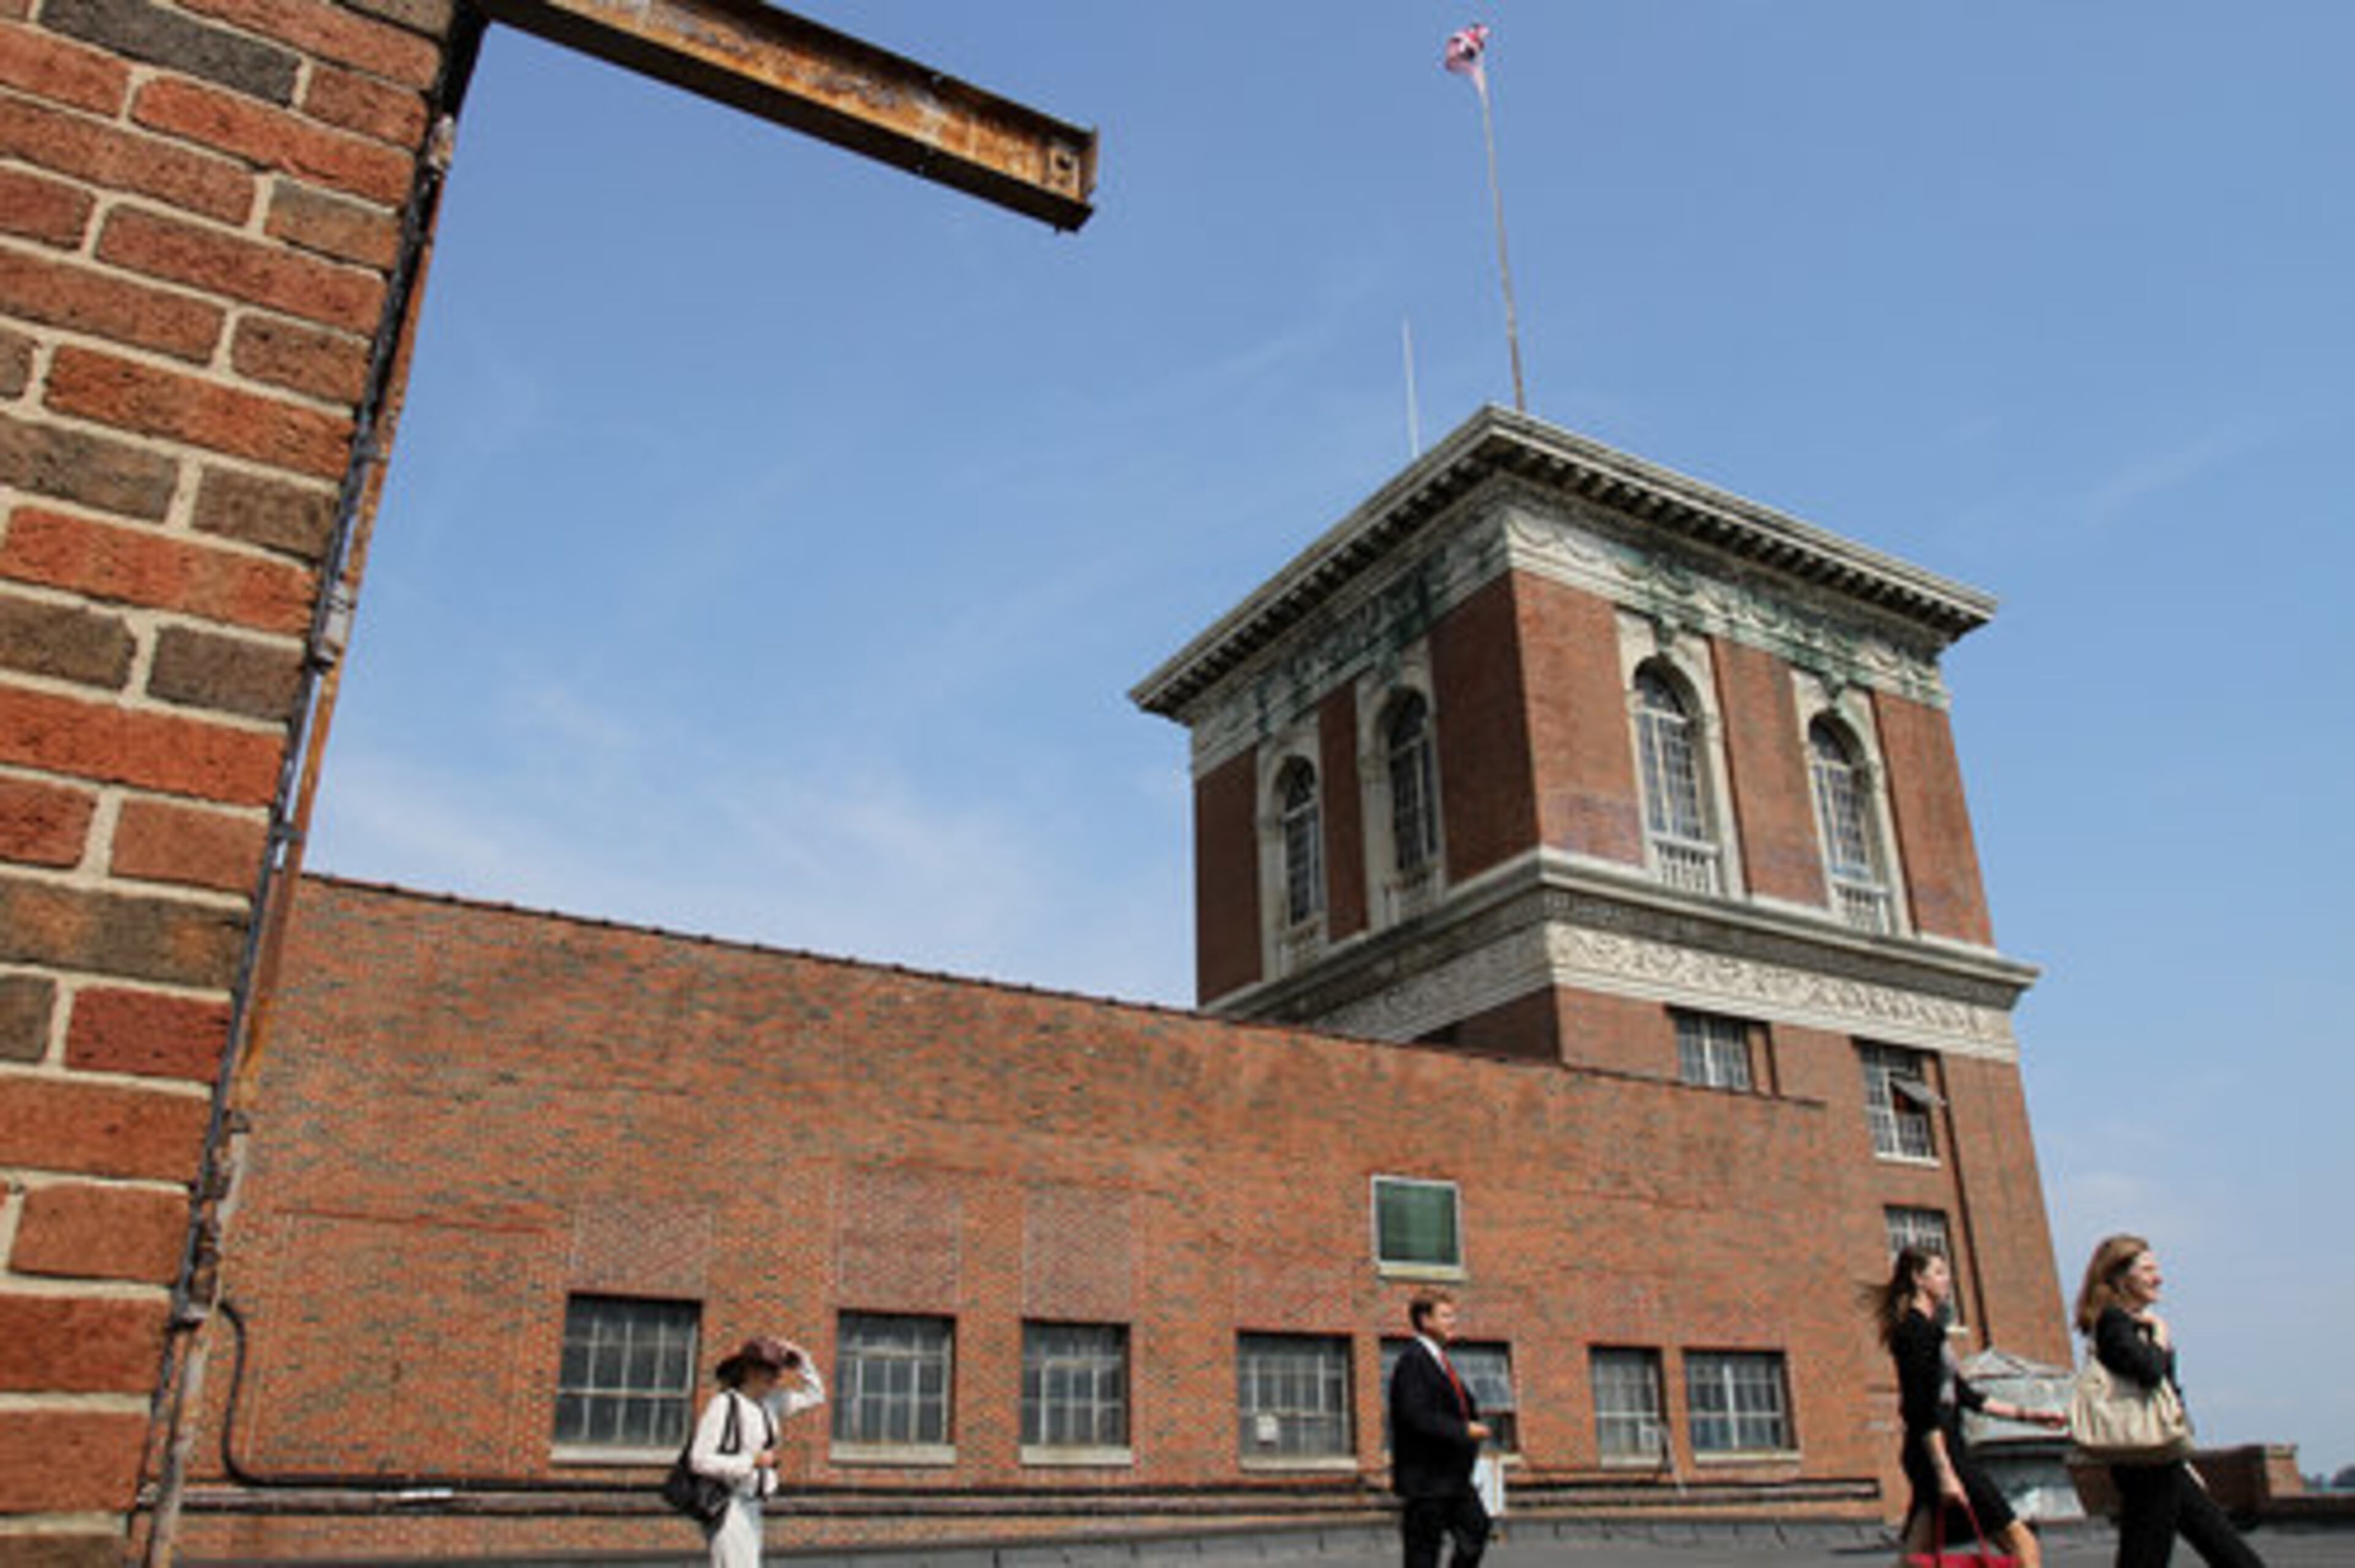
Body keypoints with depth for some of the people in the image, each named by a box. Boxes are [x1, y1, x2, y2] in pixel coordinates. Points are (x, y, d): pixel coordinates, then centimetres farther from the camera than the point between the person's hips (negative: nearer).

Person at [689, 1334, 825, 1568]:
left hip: (751, 1508, 8)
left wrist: (799, 1359, 4)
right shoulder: (724, 1404, -15)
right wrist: (753, 1461, -20)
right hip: (727, 1507, -8)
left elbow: (815, 1395, 19)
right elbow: (700, 1460, -17)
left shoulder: (769, 1402, 7)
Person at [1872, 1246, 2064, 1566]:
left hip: (1931, 1453, 10)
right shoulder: (1919, 1329, -11)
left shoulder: (1927, 1329, 20)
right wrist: (1945, 1473, -22)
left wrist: (2025, 1414, 22)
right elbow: (1923, 1410, -18)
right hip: (1939, 1452, -10)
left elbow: (1962, 1394, 23)